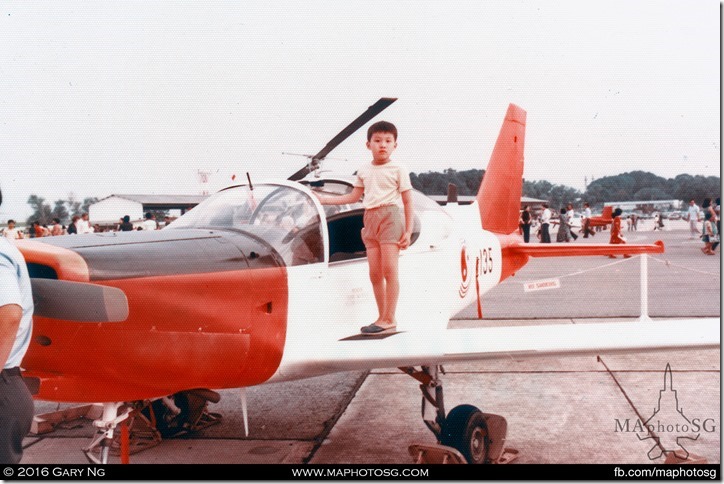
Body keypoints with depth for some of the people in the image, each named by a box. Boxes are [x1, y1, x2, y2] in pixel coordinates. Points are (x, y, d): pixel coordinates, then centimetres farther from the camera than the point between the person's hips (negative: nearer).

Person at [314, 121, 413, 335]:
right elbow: (353, 197, 22)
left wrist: (408, 231, -6)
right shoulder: (364, 171, 15)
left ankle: (389, 319, -6)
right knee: (375, 273, 3)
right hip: (370, 219, 5)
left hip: (390, 217, -5)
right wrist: (323, 199, 19)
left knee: (389, 270, -10)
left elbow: (407, 201, 0)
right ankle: (382, 318, 11)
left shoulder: (398, 170, 1)